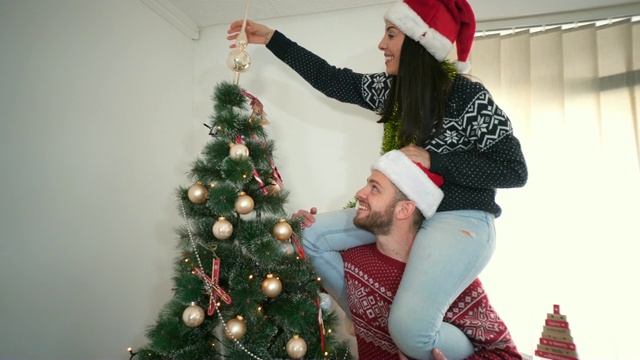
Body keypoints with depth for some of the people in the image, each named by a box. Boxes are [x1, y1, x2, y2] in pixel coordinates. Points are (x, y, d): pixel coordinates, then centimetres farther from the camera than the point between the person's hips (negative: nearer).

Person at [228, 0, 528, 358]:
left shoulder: (469, 97, -14)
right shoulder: (392, 88, 6)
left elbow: (514, 171, -14)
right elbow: (331, 79, 9)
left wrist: (432, 160, -21)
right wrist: (271, 38, 9)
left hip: (460, 219, -7)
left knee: (410, 328, -29)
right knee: (313, 236, 3)